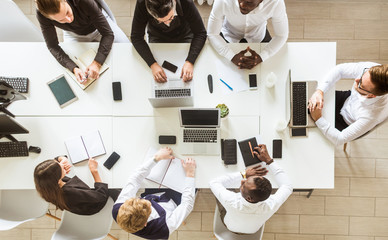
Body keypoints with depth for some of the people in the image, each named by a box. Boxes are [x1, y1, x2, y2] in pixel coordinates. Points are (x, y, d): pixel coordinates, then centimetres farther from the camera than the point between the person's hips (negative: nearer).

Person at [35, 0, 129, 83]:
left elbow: (108, 34, -34)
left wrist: (97, 63, -44)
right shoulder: (42, 14, -34)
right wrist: (74, 68, -39)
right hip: (74, 34, 1)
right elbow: (52, 46, -23)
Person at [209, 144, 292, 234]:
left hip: (230, 226, -1)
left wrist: (243, 174, -32)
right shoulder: (272, 206, -44)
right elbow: (288, 186, -23)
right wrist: (268, 160, -27)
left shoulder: (231, 202, -50)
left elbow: (213, 182, -31)